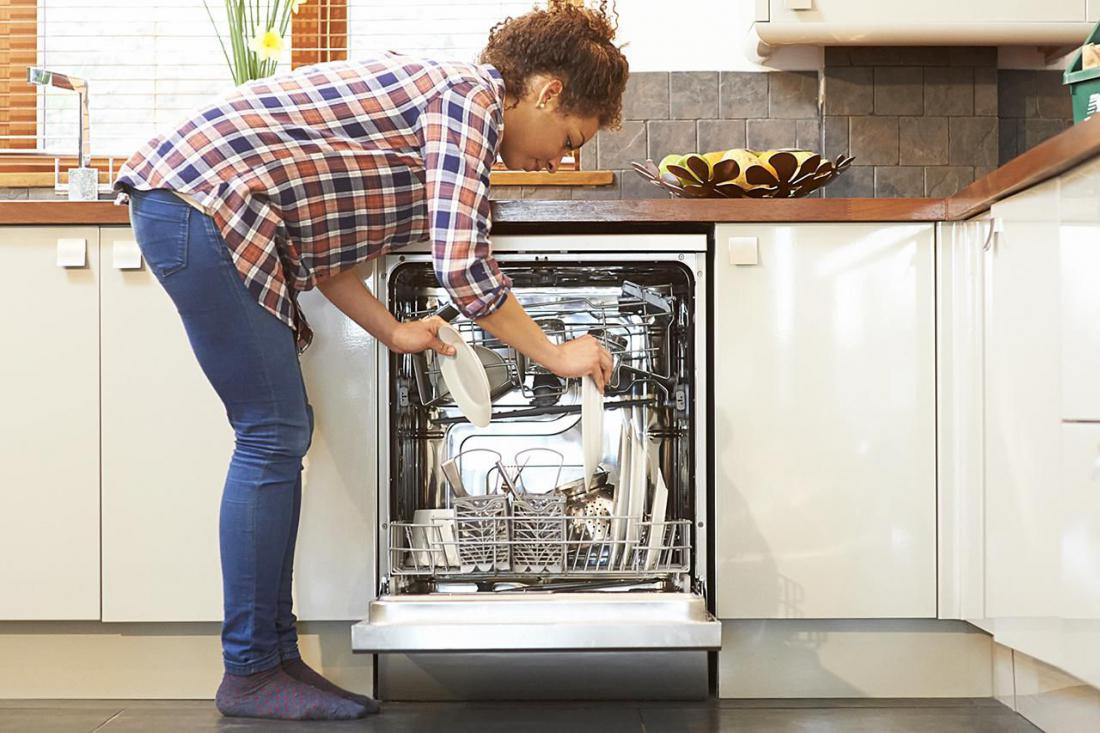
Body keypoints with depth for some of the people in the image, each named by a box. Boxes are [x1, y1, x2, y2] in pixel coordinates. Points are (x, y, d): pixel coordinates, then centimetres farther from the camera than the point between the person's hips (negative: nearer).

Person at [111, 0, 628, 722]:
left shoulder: (437, 92, 19)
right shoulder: (473, 93, -10)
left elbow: (320, 238, 19)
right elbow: (464, 268, -20)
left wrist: (392, 331, 14)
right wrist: (556, 355, -7)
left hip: (181, 203, 10)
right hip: (201, 205, -10)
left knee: (282, 433, 9)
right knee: (274, 434, -6)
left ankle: (276, 655, 16)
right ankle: (250, 673, 4)